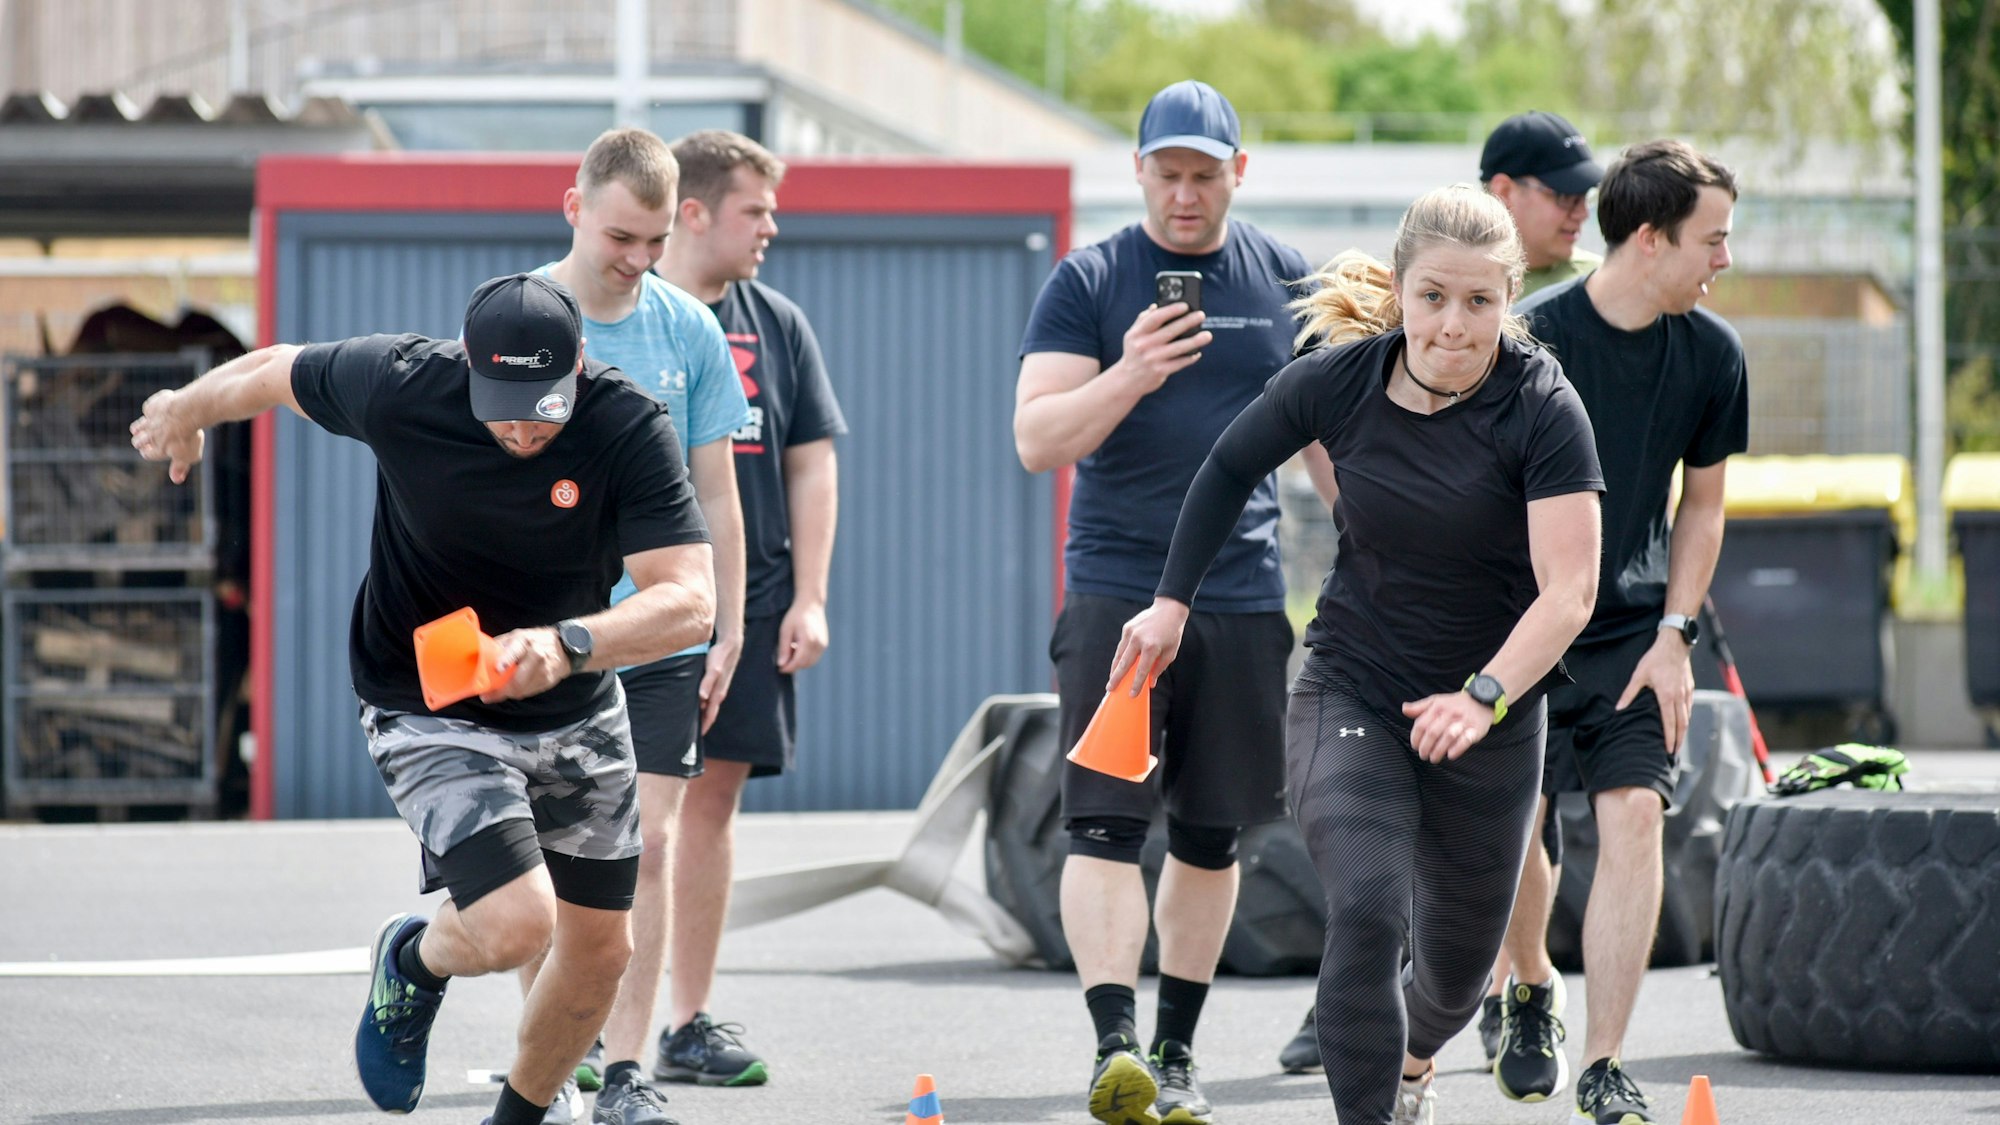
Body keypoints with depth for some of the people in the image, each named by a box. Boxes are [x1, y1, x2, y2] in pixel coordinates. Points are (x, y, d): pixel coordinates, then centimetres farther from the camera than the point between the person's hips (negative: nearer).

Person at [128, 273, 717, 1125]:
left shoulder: (631, 429, -23)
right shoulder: (396, 384, -23)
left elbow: (689, 600, -30)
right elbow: (275, 372, -1)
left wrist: (568, 644, -48)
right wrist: (185, 412, 19)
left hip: (579, 715, 3)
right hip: (431, 716, -3)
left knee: (600, 949, 11)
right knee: (514, 927, -23)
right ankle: (413, 963, 13)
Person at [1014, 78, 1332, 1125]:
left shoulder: (1285, 281, 9)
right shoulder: (1087, 284, 0)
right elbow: (1036, 439, -8)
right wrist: (1128, 377, -24)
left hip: (1244, 596, 3)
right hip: (1115, 591, -3)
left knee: (1211, 835, 8)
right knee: (1106, 822, -14)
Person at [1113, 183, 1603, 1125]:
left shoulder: (1542, 410, -18)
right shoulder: (1340, 379, -10)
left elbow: (1567, 591, -25)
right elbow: (1231, 466, 10)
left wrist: (1485, 696, -39)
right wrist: (1173, 599, 9)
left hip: (1489, 720, 0)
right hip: (1350, 693, 0)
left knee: (1456, 965, 16)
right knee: (1366, 911, -25)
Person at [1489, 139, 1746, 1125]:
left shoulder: (1711, 356, -2)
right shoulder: (1530, 339, -15)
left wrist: (1673, 637, 1)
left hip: (1636, 629, 2)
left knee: (1634, 818, -13)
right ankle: (1531, 990, 35)